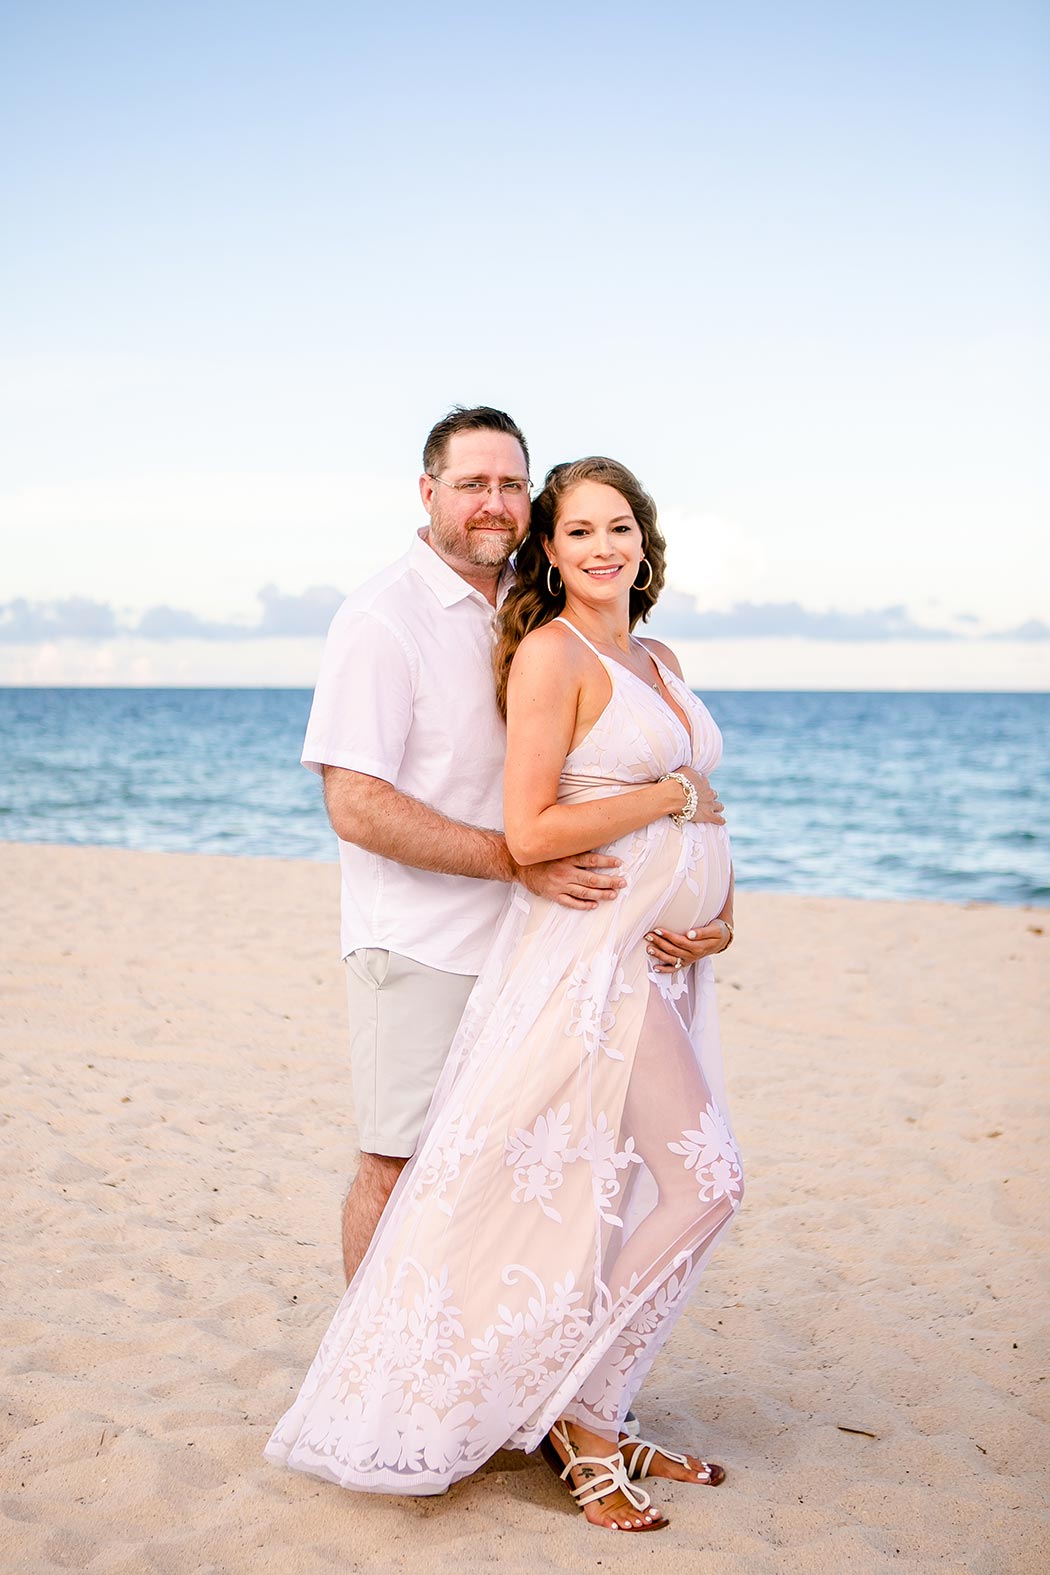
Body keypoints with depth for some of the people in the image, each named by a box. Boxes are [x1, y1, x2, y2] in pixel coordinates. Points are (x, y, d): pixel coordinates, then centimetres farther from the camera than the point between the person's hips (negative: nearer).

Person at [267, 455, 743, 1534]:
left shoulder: (659, 662, 15)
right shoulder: (550, 653, -11)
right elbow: (529, 833, -18)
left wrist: (721, 914, 3)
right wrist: (669, 795, -12)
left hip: (665, 960, 8)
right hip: (592, 953, -8)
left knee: (628, 1199, 11)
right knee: (704, 1183, -8)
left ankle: (588, 1420, 23)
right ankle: (580, 1417, 6)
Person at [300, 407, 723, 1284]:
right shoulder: (383, 620, -13)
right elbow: (357, 809, -20)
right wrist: (518, 859, -23)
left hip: (520, 943, 7)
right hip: (419, 948, -7)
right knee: (401, 1168, 1)